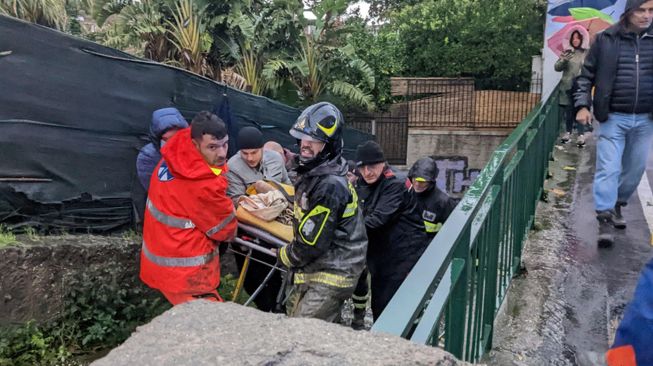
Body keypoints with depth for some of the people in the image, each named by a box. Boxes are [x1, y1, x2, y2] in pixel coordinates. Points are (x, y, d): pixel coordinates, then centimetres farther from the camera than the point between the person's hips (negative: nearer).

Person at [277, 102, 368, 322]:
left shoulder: (330, 186, -26)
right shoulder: (314, 174, 7)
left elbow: (312, 243, -23)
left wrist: (285, 256, -6)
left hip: (331, 276, -10)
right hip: (317, 270, 10)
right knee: (293, 313, 21)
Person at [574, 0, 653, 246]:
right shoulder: (606, 39, -2)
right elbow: (586, 76, 2)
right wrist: (583, 105, -8)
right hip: (613, 118, -3)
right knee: (608, 168, -5)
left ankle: (617, 205, 32)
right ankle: (605, 218, -1)